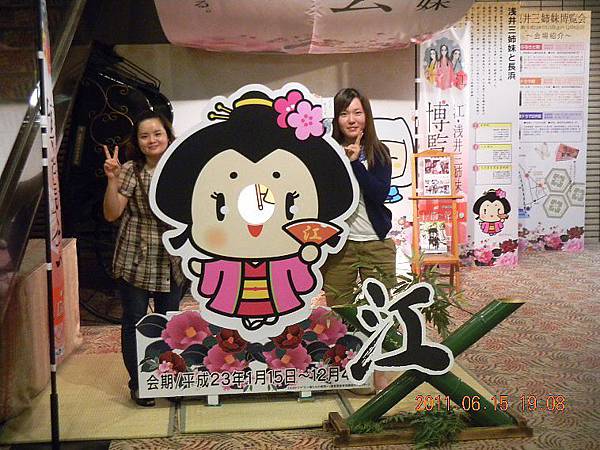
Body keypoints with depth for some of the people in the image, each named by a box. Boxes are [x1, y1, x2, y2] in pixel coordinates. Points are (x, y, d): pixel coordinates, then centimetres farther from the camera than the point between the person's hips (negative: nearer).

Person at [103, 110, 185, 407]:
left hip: (171, 260, 3)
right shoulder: (130, 171, -6)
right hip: (135, 260, -3)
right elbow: (111, 214, -11)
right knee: (133, 321, 6)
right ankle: (137, 384, 22)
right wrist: (112, 180, -21)